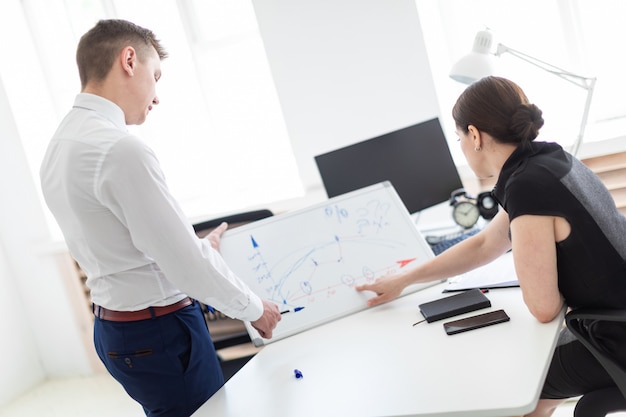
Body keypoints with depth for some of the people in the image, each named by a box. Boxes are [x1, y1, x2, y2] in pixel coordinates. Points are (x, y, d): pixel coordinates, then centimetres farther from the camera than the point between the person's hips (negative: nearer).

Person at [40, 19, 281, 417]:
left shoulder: (60, 147, 6)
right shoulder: (120, 149, -24)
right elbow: (188, 265, -22)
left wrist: (199, 248, 19)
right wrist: (255, 309, -6)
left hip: (114, 326, 9)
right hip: (159, 335, -9)